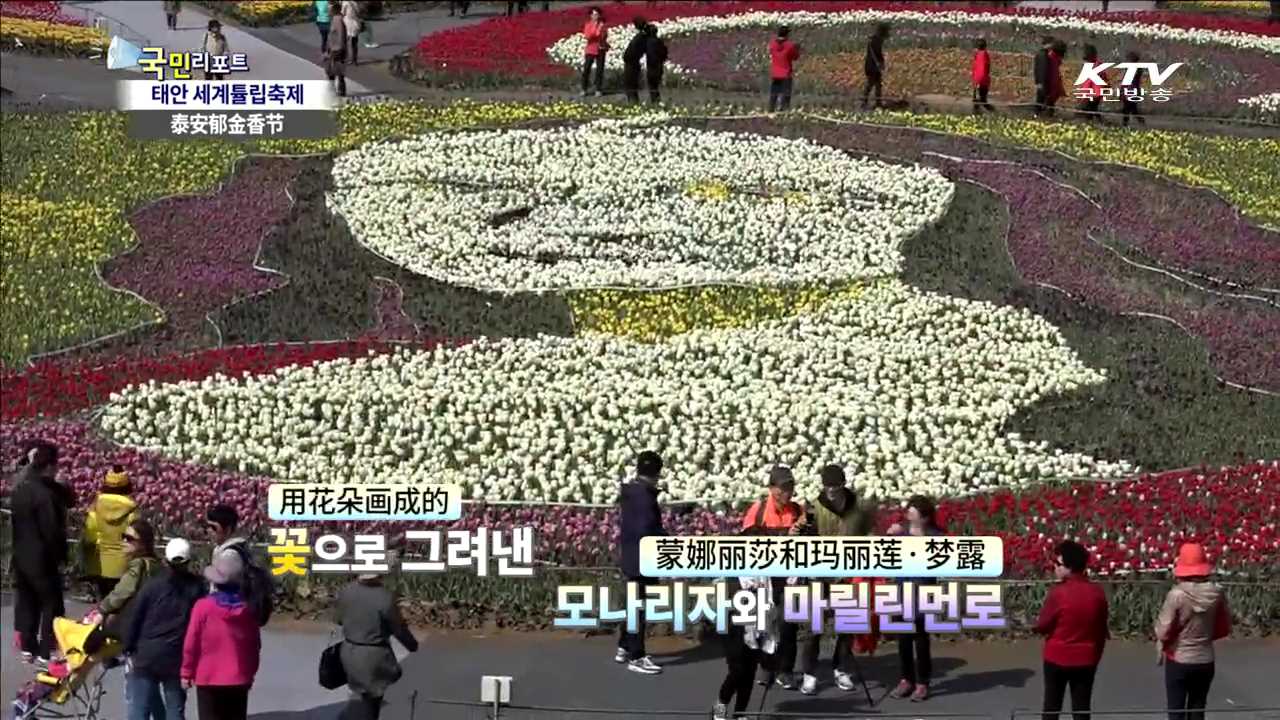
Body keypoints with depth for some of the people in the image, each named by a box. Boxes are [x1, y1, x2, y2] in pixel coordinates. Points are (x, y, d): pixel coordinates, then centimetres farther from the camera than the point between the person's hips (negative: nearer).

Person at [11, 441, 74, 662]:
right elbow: (52, 530, -21)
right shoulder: (46, 494, -22)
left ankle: (28, 647, 23)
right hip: (42, 559, -8)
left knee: (26, 602, 16)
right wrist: (59, 557, -10)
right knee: (52, 604, 3)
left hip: (21, 557, 8)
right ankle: (47, 651, 4)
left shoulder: (20, 488, 4)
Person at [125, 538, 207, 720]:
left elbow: (134, 620, -2)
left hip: (147, 657, -1)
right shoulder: (196, 588, -2)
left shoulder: (152, 586, -5)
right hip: (178, 659, 1)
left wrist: (129, 650, 7)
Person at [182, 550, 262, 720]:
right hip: (239, 680, 3)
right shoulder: (248, 608, -2)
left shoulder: (203, 606, -13)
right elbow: (255, 645, 7)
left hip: (209, 679, -3)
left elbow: (191, 644, -8)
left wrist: (187, 673, 5)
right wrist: (251, 672, 20)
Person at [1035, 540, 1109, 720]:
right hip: (1086, 659, 3)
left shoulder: (1058, 592, -18)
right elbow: (1101, 630, 5)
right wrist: (1096, 655, 17)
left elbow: (1042, 626, -10)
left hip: (1057, 658, -3)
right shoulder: (1097, 593, -4)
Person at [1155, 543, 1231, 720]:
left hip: (1179, 661, -4)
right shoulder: (1216, 594, -6)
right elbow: (1224, 628, 6)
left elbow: (1164, 632, -16)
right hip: (1205, 662, 4)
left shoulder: (1177, 595, -19)